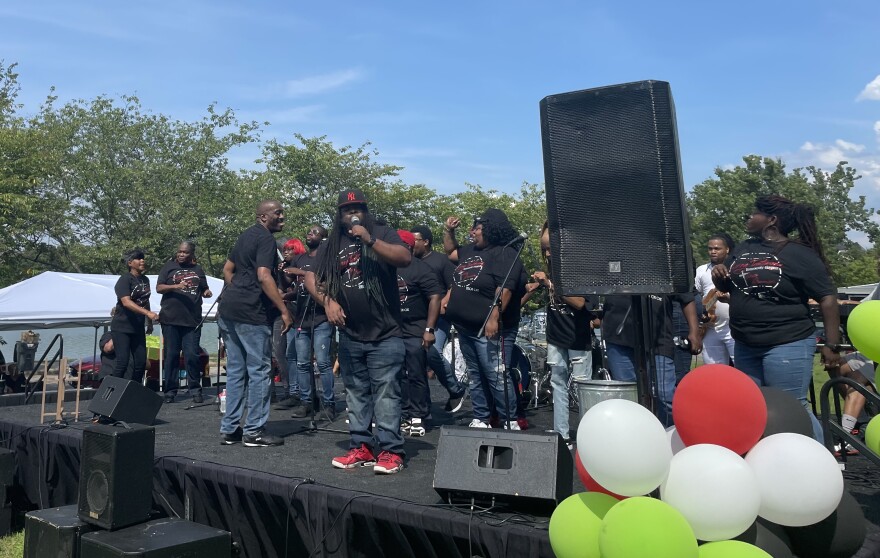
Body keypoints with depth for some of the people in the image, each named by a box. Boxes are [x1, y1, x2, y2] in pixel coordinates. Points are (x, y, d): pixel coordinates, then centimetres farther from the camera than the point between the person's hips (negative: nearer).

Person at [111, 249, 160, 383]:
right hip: (121, 327, -7)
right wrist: (148, 313, -35)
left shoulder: (145, 280, 10)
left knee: (141, 362, 4)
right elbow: (126, 302, -25)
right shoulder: (125, 280, -11)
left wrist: (150, 323, 19)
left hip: (138, 328, 7)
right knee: (122, 363, -9)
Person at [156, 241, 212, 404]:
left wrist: (207, 292, 3)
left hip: (193, 320, 1)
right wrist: (176, 286, -16)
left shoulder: (198, 269, 16)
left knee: (192, 355, -3)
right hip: (171, 319, -1)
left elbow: (204, 290, 26)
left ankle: (195, 390, 7)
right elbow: (159, 288, 1)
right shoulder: (169, 267, 8)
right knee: (171, 355, 3)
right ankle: (170, 391, 11)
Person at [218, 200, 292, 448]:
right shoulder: (266, 239, -11)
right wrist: (284, 310, -21)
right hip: (251, 313, -10)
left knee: (235, 370, 14)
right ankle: (254, 431, 6)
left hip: (229, 310, 10)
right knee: (259, 371, -1)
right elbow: (264, 276, -22)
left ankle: (229, 429, 20)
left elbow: (228, 269, 24)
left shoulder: (246, 235, 19)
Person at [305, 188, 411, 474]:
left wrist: (370, 239, -22)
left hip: (385, 334, -5)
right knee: (356, 393, 11)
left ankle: (390, 450, -2)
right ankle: (361, 447, 20)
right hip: (349, 335, 5)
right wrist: (327, 301, -7)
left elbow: (405, 258, -16)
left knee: (385, 392, -6)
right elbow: (311, 277, 9)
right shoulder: (330, 246, 11)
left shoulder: (382, 233, 0)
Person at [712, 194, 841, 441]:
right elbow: (726, 286, 21)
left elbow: (828, 298, -11)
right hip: (745, 347, 7)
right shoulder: (743, 249, 10)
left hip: (787, 345, -7)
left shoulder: (799, 254, -9)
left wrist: (832, 344, -15)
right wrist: (719, 275, -2)